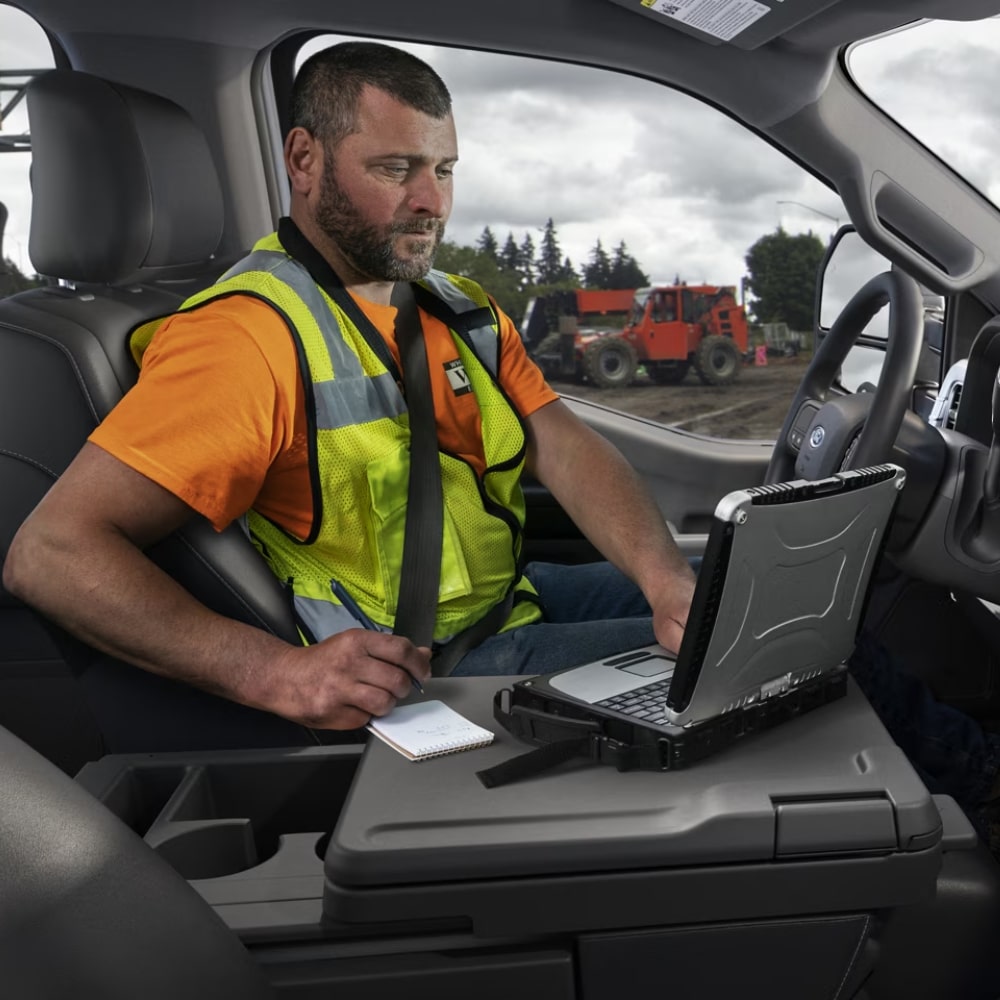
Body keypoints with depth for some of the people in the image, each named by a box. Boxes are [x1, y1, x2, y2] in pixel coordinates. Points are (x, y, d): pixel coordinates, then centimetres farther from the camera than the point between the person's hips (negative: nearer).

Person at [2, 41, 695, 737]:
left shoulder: (465, 311, 9)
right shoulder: (252, 333, -19)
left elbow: (567, 451, -2)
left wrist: (668, 581, -21)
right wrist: (278, 673, -36)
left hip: (516, 595, 8)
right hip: (406, 673, -8)